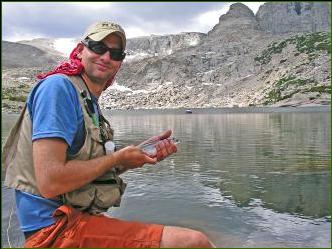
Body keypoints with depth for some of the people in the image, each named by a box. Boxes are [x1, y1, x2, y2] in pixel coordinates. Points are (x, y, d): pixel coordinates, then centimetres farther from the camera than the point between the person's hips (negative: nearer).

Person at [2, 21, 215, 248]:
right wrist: (119, 157, -12)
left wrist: (144, 152, 1)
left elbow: (97, 173, 12)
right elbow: (50, 182, -24)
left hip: (81, 217, 9)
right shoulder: (58, 86, -14)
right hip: (55, 228, -9)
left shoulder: (91, 102, 13)